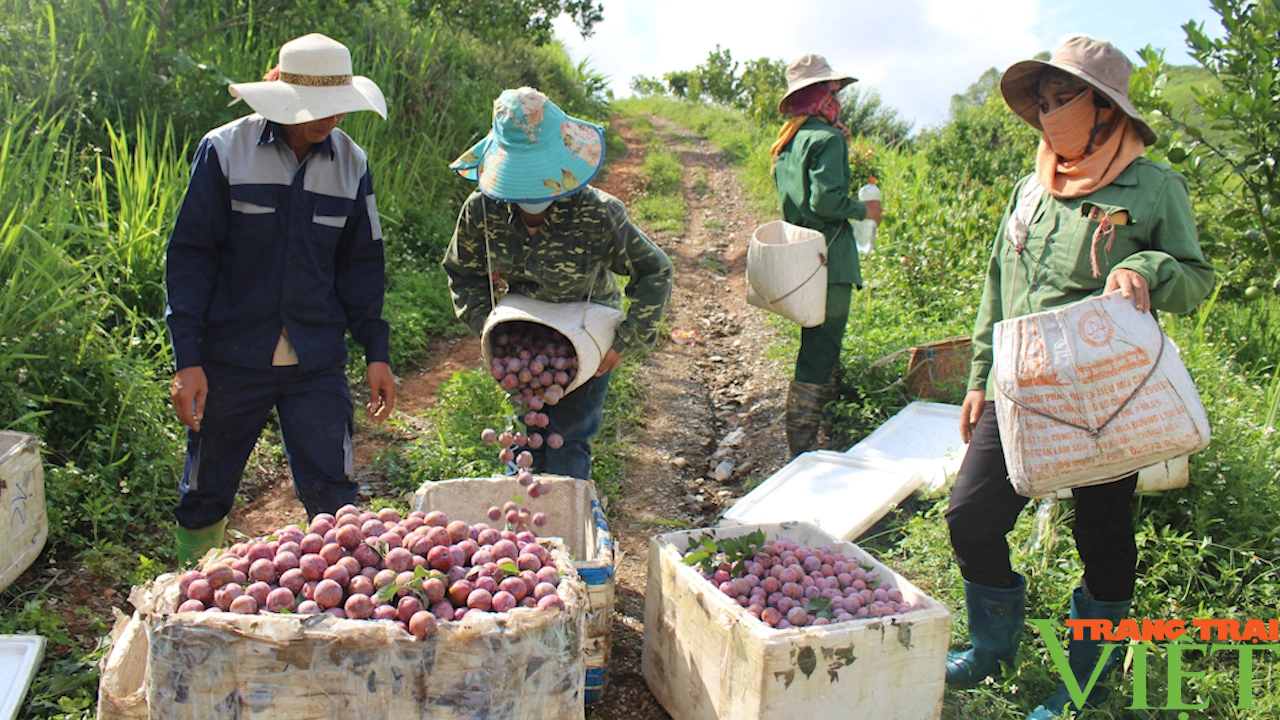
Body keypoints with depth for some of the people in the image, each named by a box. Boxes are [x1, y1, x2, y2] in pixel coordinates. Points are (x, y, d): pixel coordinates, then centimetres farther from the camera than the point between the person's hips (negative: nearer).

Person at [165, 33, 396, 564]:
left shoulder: (350, 162, 2)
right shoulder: (224, 151, -5)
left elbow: (361, 262, 9)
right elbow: (189, 256, -4)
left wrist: (376, 352, 4)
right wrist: (188, 359, -9)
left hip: (318, 362, 1)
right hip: (230, 360, -1)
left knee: (333, 498, -1)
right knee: (205, 493, 14)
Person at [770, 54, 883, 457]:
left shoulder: (787, 143, 15)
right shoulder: (828, 138, -13)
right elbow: (826, 199, -22)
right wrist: (864, 209, -7)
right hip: (828, 259, -9)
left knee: (817, 344, 20)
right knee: (820, 351, -5)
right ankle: (801, 449, -1)